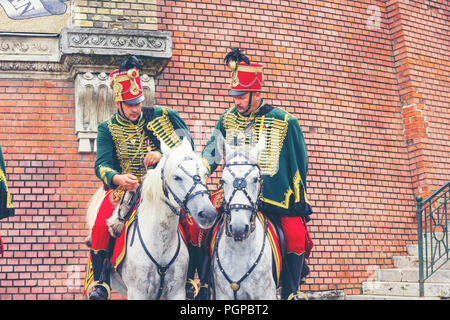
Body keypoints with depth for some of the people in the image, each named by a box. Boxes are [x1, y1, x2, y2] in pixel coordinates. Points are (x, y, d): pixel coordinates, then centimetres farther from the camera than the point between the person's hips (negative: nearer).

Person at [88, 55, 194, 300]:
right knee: (101, 227, -26)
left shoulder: (161, 117, 7)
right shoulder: (108, 129, 5)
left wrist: (163, 154, -21)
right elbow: (102, 165, -7)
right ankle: (100, 280, -6)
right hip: (124, 188, 0)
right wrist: (117, 178, -30)